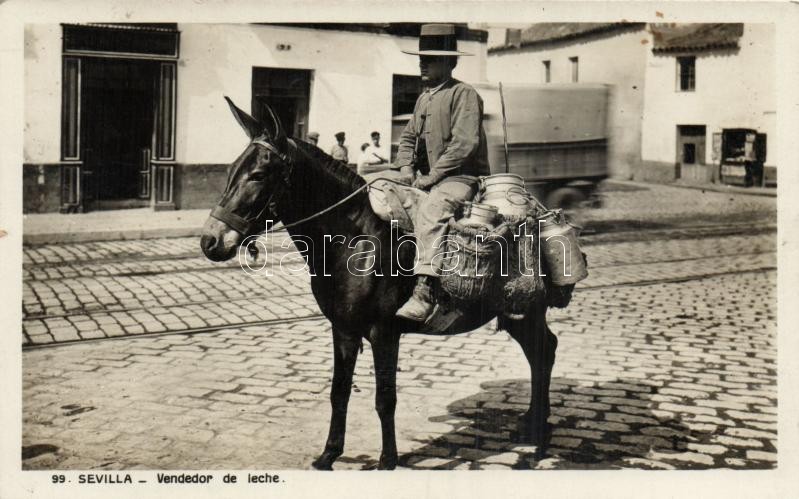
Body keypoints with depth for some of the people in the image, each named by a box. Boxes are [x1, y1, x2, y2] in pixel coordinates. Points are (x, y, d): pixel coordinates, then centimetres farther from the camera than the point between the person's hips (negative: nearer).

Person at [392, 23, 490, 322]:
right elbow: (408, 136, 24)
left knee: (429, 212, -37)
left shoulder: (464, 94, -8)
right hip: (427, 178, 10)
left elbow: (464, 144, -18)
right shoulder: (423, 98, 18)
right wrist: (406, 168, 4)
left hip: (462, 177, -10)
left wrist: (431, 177, -19)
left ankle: (424, 293, -46)